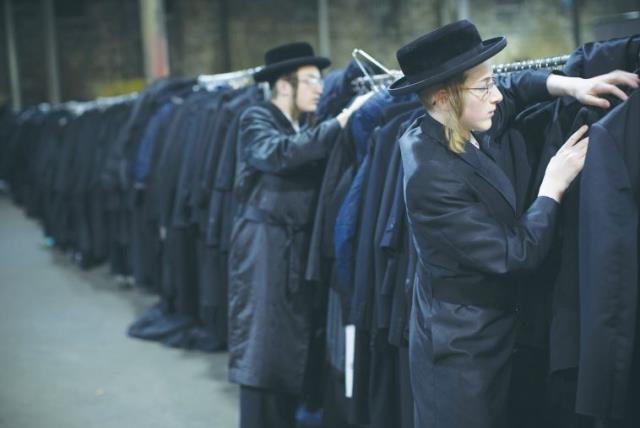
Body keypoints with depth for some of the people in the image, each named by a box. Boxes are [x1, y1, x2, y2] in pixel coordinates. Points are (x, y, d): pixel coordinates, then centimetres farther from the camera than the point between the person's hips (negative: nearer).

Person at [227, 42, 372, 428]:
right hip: (264, 249, -6)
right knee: (261, 353, -5)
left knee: (295, 355, 9)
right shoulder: (256, 120, -4)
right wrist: (340, 121, -24)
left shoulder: (310, 126, 15)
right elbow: (278, 154, -25)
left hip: (301, 250, 6)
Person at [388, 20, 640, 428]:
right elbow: (515, 256, -26)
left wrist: (572, 85, 0)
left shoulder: (466, 128, -3)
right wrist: (554, 185, -15)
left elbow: (514, 88, 18)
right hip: (461, 344, -9)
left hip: (489, 328, 9)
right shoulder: (433, 176, -29)